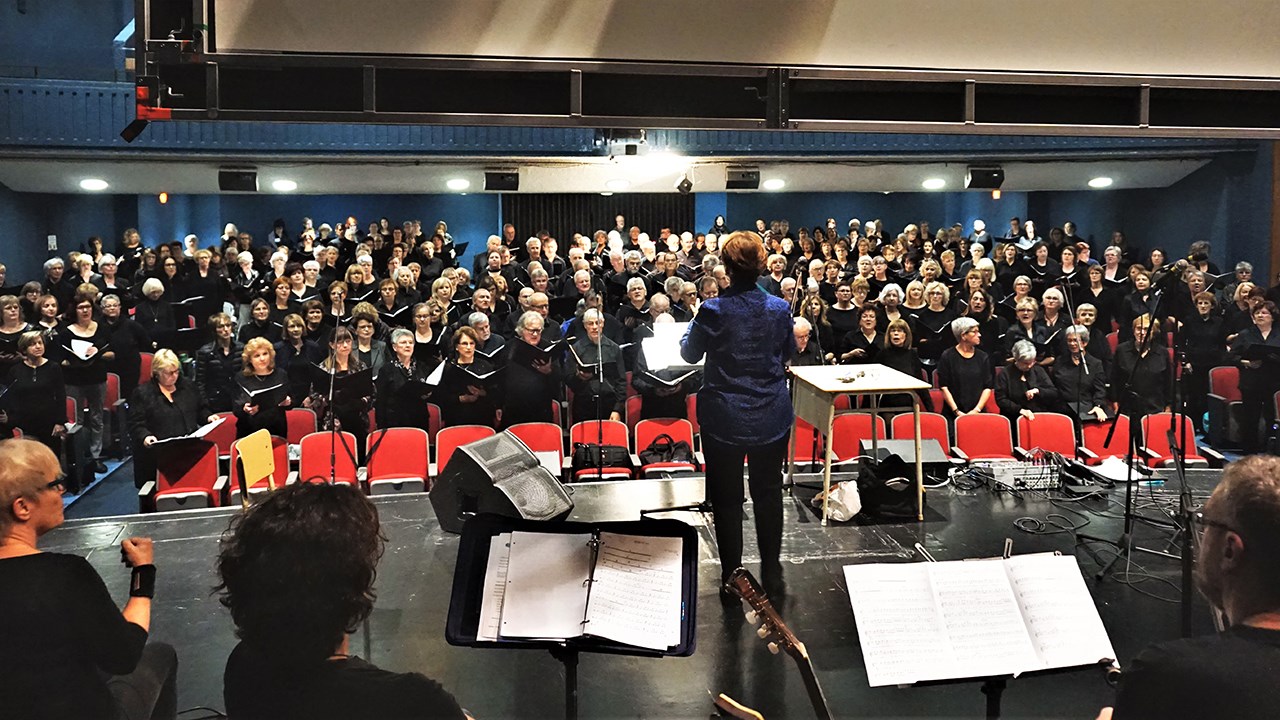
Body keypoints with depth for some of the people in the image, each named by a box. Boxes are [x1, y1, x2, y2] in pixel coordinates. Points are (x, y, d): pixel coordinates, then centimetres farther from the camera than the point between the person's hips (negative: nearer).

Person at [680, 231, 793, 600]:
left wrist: (693, 325, 18)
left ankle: (732, 579, 16)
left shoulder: (713, 310, -15)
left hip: (724, 419, -2)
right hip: (771, 417, 3)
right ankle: (772, 574, 25)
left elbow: (690, 353, 0)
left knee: (727, 499, 9)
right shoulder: (780, 308, -7)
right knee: (768, 494, 16)